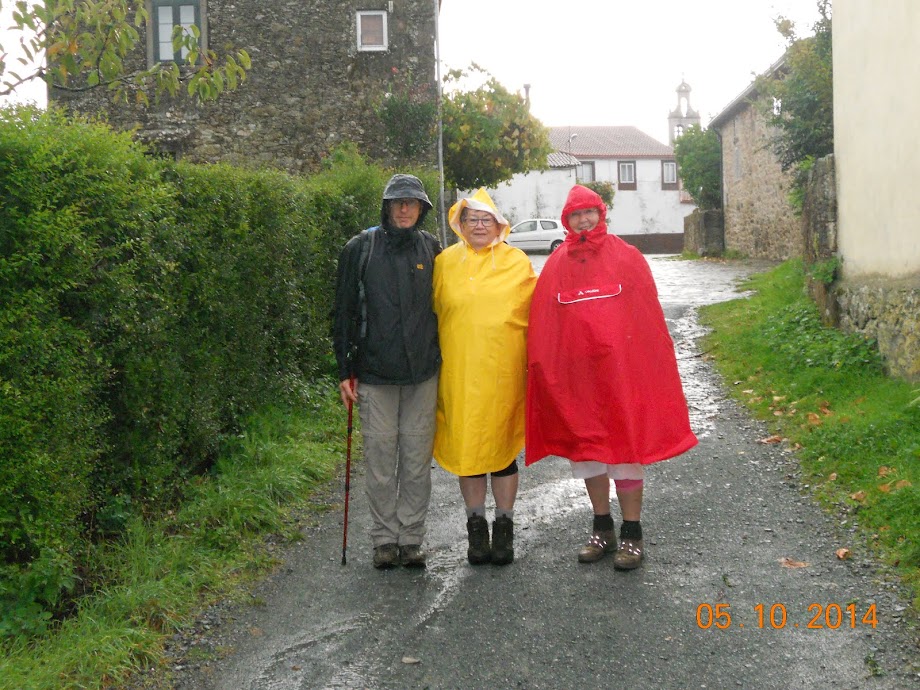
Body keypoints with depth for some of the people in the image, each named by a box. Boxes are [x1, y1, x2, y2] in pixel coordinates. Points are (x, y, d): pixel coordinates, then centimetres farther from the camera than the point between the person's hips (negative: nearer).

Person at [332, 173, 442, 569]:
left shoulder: (431, 250, 8)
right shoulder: (360, 248, 2)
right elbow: (345, 312, 3)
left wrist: (442, 360, 11)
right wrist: (345, 371, -1)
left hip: (423, 373, 2)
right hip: (375, 373, -1)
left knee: (418, 459, 5)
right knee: (380, 459, 2)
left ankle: (411, 539, 16)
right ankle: (384, 539, 15)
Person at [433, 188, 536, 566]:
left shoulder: (517, 262, 6)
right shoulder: (445, 262, 7)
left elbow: (533, 313, 8)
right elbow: (433, 311, 10)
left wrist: (533, 362, 3)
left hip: (503, 371, -1)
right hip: (458, 371, 1)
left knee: (501, 445, 4)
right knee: (465, 446, 5)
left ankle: (504, 527, 16)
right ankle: (476, 527, 18)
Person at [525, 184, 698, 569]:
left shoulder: (627, 258, 0)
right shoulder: (556, 265, 7)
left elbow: (649, 317, -1)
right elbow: (541, 325, 9)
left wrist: (652, 368, -5)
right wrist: (541, 370, 5)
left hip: (622, 371, -3)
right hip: (574, 374, 3)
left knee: (626, 449, 1)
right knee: (587, 450, 11)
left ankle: (632, 535, 13)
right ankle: (602, 530, 26)